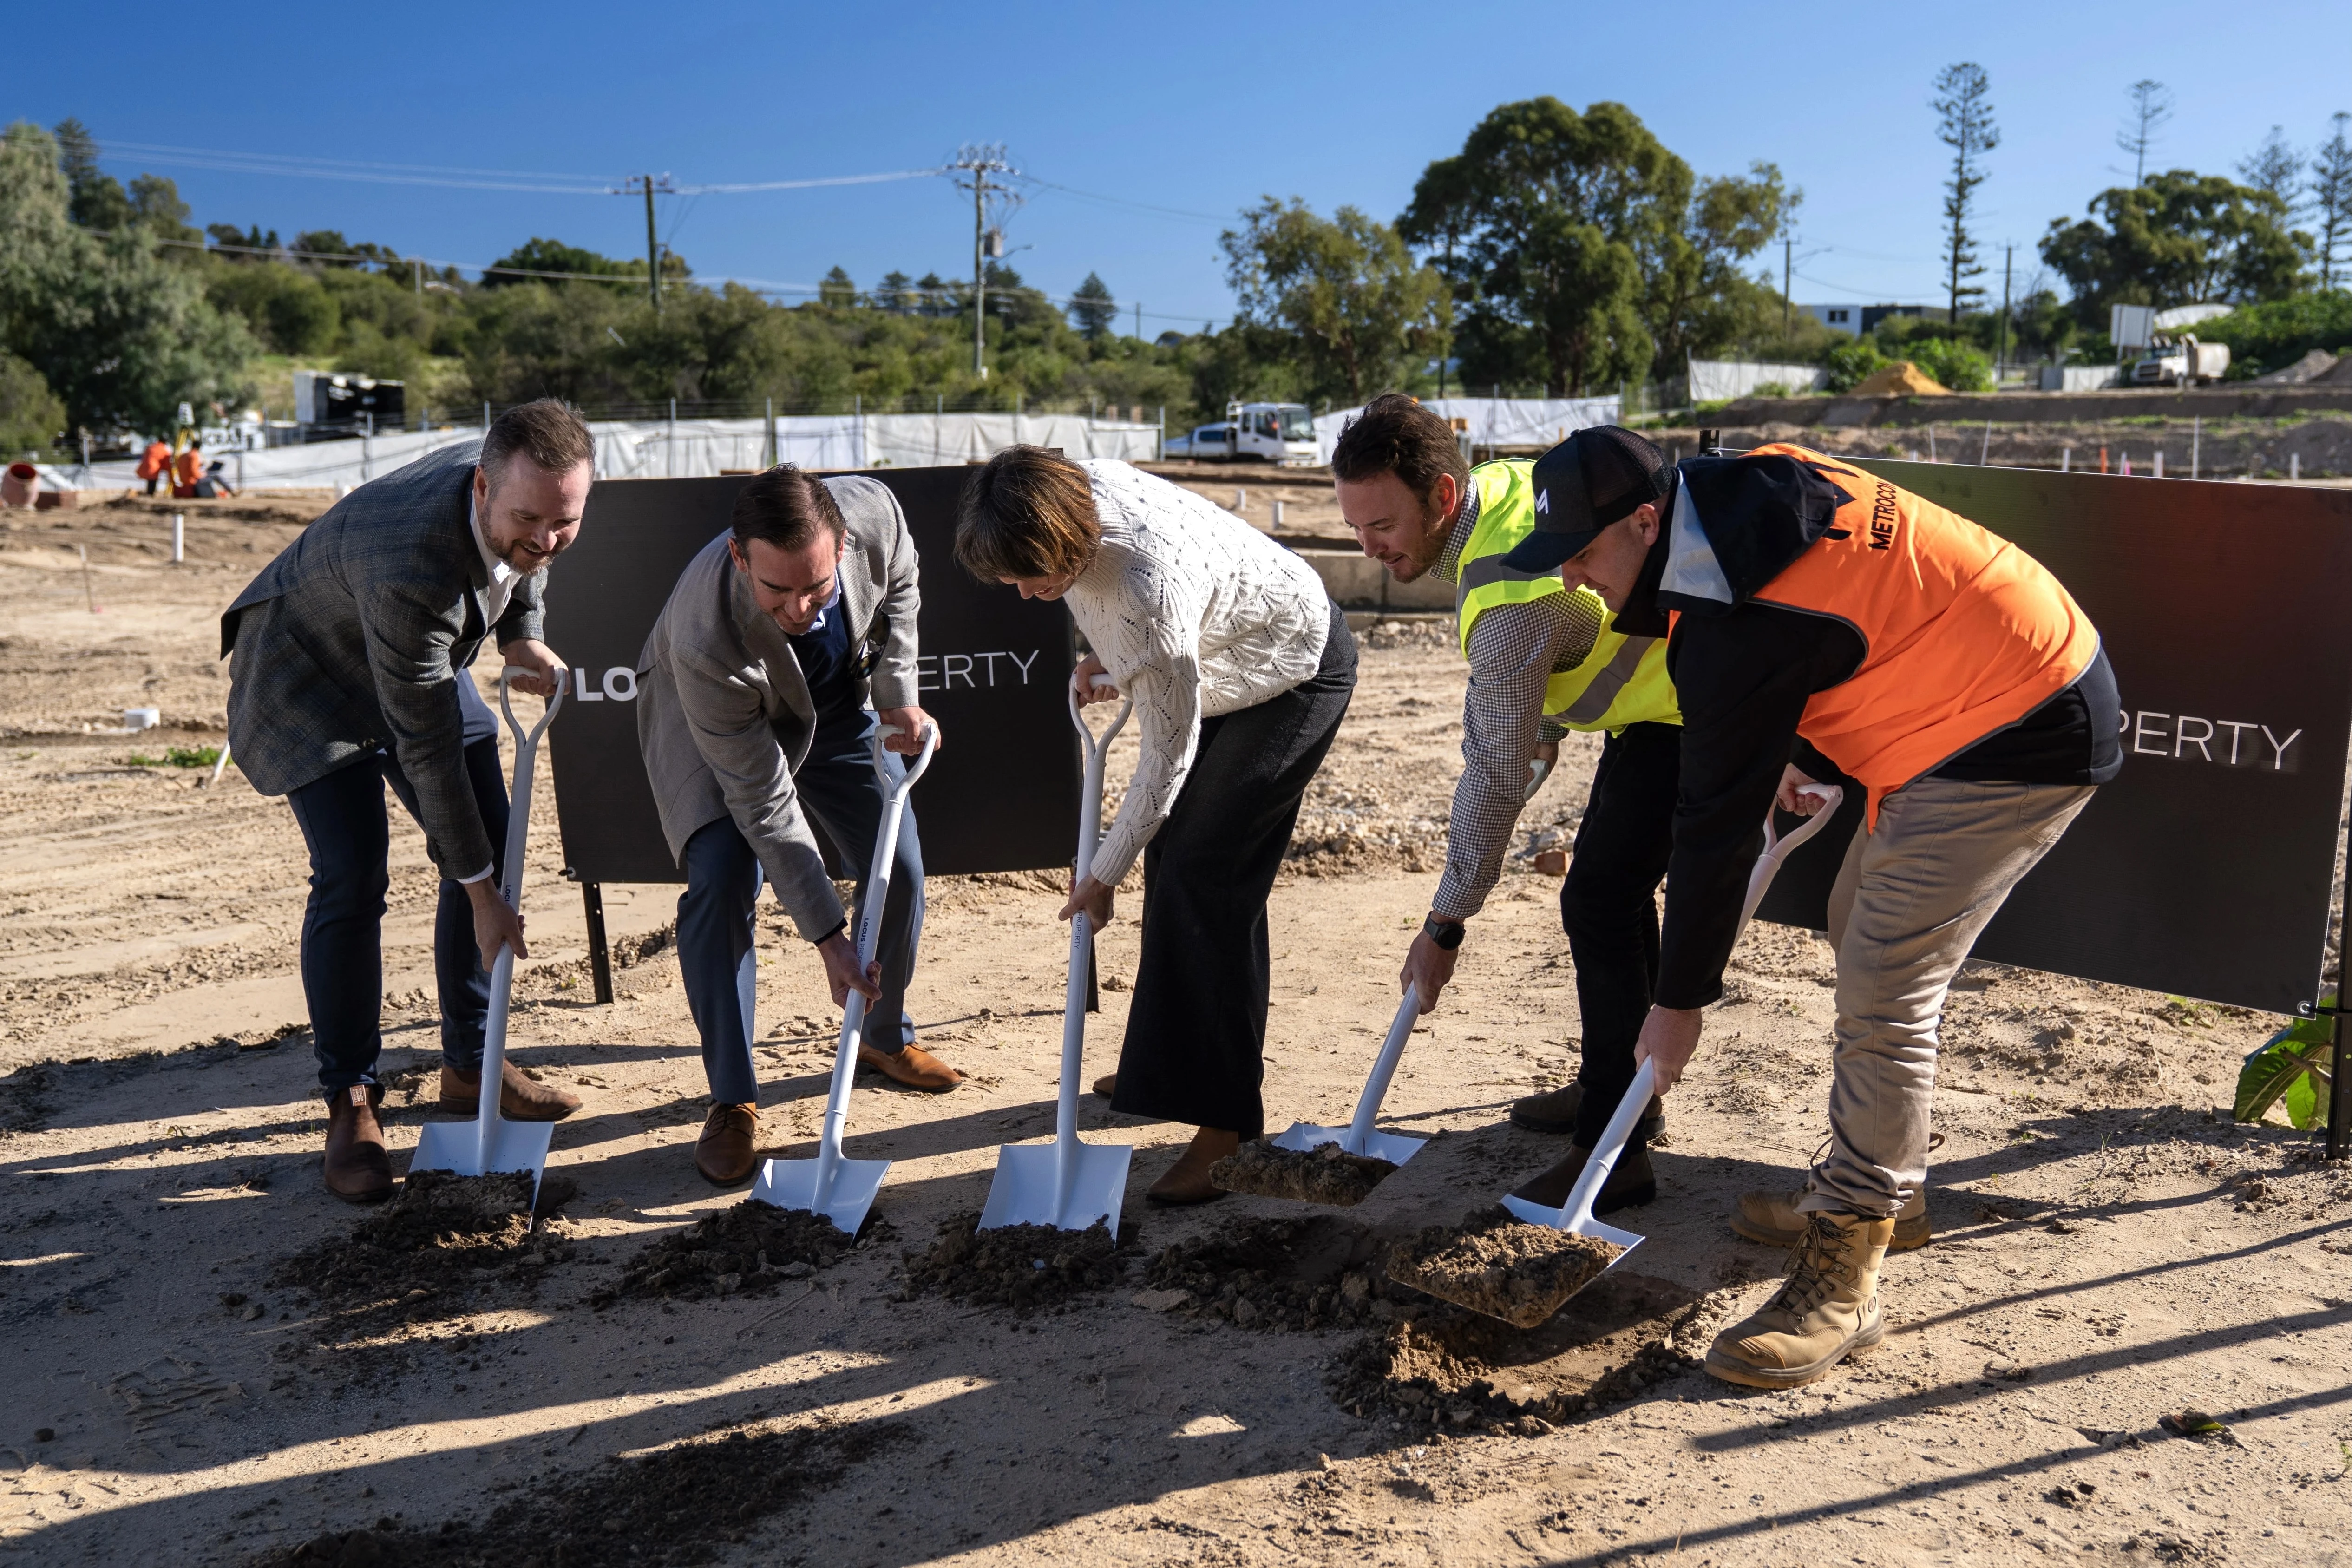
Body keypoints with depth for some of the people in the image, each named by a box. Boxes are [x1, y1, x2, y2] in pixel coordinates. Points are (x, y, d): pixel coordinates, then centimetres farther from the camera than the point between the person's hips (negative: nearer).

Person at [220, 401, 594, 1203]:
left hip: (419, 662, 7)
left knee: (495, 851, 2)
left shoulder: (526, 496, -22)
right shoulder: (411, 570, -43)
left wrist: (522, 635, -16)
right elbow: (427, 748, -34)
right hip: (308, 674, -7)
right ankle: (350, 1104, 1)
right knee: (352, 880, -17)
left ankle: (469, 1065, 17)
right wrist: (479, 895, -27)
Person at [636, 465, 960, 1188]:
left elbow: (900, 584, -6)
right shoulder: (705, 640, -43)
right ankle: (732, 1101, -6)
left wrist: (897, 690, -16)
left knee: (900, 870, 1)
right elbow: (764, 804, -34)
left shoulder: (872, 510, -34)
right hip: (709, 721, -4)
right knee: (722, 880, -23)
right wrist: (828, 936, -33)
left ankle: (886, 1038, 28)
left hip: (836, 702, 4)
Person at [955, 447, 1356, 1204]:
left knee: (1203, 879, -15)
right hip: (1227, 660, 9)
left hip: (1297, 675, -9)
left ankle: (1228, 1125, -10)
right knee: (1170, 855, 13)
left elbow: (1167, 758, -28)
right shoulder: (1075, 490, -17)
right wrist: (1104, 659, 0)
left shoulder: (1150, 588, -40)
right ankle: (1179, 1058, 29)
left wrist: (1103, 873, -18)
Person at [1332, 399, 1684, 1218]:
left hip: (1682, 711, -11)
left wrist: (1444, 926, -21)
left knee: (1600, 902, -15)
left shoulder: (1509, 597, -34)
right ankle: (1621, 1090, 32)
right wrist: (1545, 723, 18)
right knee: (1612, 885, 18)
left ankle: (1614, 1148, -9)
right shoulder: (1494, 483, -6)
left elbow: (1497, 774, -29)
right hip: (1657, 685, 11)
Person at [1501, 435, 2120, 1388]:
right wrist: (1805, 750, 19)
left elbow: (1717, 822, -23)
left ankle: (1841, 1283, -9)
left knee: (1884, 990, -15)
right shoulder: (1727, 493, 1)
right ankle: (1869, 1187, 33)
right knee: (1863, 935, 19)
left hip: (2023, 736, -11)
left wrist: (1679, 999, -15)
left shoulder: (1731, 612, -28)